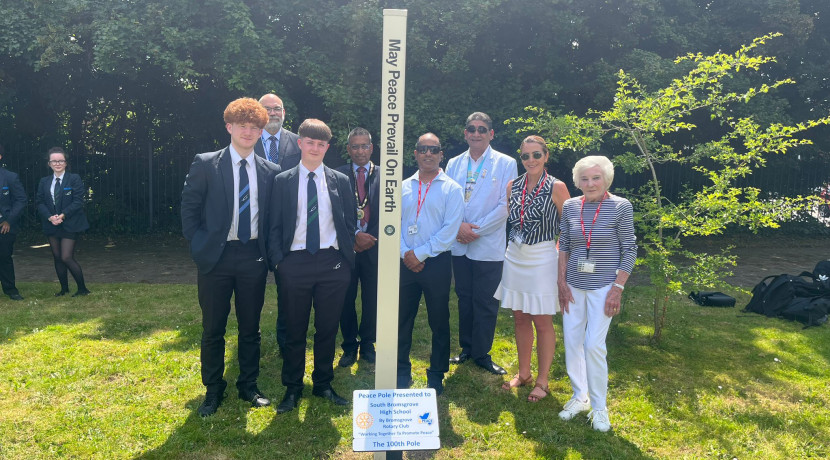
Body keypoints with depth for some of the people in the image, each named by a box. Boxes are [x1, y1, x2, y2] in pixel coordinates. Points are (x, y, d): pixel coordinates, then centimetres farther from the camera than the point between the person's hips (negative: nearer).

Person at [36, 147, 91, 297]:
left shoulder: (74, 179, -4)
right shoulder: (44, 182, 10)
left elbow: (78, 202, -10)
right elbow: (39, 202, 5)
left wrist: (62, 216, -18)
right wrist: (50, 217, -12)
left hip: (70, 224, -5)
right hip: (51, 226, 5)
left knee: (67, 257, -11)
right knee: (57, 258, 10)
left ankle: (82, 289, 1)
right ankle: (64, 289, 22)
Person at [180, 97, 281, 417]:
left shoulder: (270, 172, 5)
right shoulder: (205, 164, -2)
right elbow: (189, 209, 1)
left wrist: (268, 251, 1)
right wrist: (200, 246, -5)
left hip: (253, 257, 2)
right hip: (216, 257, -2)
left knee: (250, 328, 12)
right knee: (213, 329, 9)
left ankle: (248, 387, 28)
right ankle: (213, 391, 25)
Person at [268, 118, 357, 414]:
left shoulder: (340, 181, 7)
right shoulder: (283, 181, 4)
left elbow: (351, 223, 10)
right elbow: (275, 226, 3)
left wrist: (347, 258, 2)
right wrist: (278, 261, -6)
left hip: (332, 263, 1)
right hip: (295, 262, -1)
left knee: (328, 329, 10)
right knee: (294, 330, 8)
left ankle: (323, 384, 27)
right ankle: (292, 388, 24)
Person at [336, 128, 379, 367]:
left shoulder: (384, 176, 4)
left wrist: (371, 238, -8)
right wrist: (354, 236, -11)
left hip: (374, 246, 0)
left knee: (372, 299, 8)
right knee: (346, 300, 7)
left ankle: (367, 345, 25)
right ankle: (349, 347, 22)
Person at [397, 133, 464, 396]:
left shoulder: (451, 189, -2)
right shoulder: (403, 187, 9)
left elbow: (450, 230, -11)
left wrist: (420, 254, -13)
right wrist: (405, 253, -9)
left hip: (436, 263, -3)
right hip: (406, 263, 3)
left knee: (439, 322, 7)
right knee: (402, 320, 10)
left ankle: (436, 376, 22)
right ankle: (401, 373, 25)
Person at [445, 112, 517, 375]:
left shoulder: (506, 164, -2)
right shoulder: (454, 164, 10)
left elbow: (505, 205, -8)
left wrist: (476, 230, -13)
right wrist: (457, 226, -11)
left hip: (488, 247, -4)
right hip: (459, 245, 4)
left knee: (485, 303, 3)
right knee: (464, 299, 13)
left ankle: (482, 353, 17)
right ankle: (467, 348, 27)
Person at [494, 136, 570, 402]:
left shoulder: (556, 187, -8)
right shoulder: (513, 186, 5)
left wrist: (563, 258, -7)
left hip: (542, 259, -5)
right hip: (515, 257, 5)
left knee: (542, 322, 3)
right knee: (520, 318, 13)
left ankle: (542, 382, 18)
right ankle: (523, 374, 29)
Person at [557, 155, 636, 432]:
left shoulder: (621, 207, -8)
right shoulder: (570, 207, 2)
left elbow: (629, 250, -6)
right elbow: (563, 245, 8)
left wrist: (618, 288, -10)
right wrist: (561, 281, 2)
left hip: (603, 286, -4)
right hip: (573, 285, 4)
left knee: (594, 344, -7)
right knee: (572, 341, 7)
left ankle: (599, 407, 11)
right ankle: (579, 397, 26)